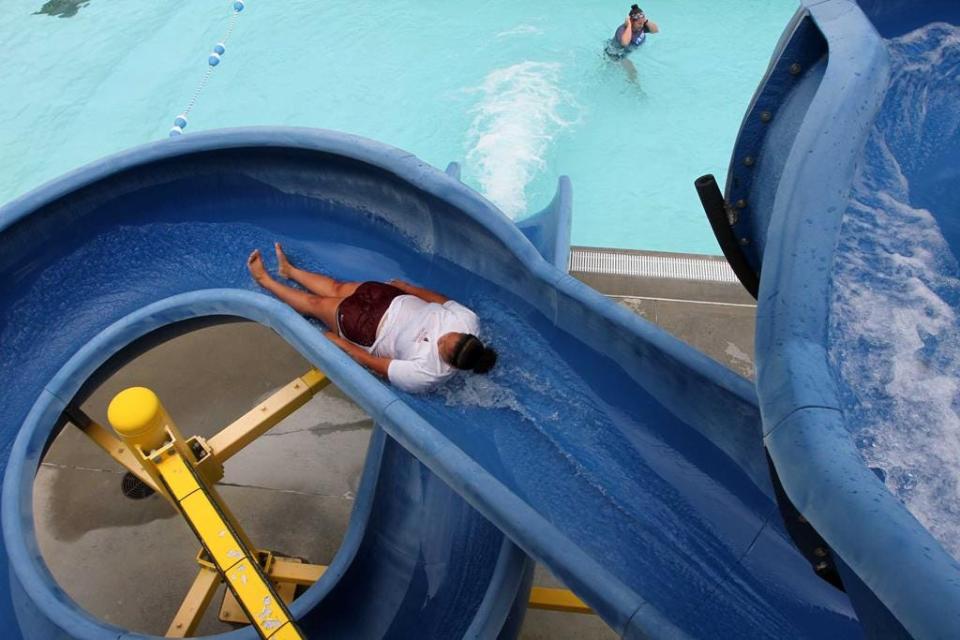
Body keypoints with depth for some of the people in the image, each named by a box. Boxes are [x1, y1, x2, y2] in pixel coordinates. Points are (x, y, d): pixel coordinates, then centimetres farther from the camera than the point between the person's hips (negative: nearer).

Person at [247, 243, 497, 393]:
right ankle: (289, 270, 46)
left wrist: (338, 341, -14)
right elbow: (443, 300, -6)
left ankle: (264, 279, 34)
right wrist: (406, 286, 3)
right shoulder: (467, 319, -26)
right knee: (336, 288, 17)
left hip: (372, 334, -5)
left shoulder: (424, 375, -36)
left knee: (315, 303, 9)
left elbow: (373, 364, -25)